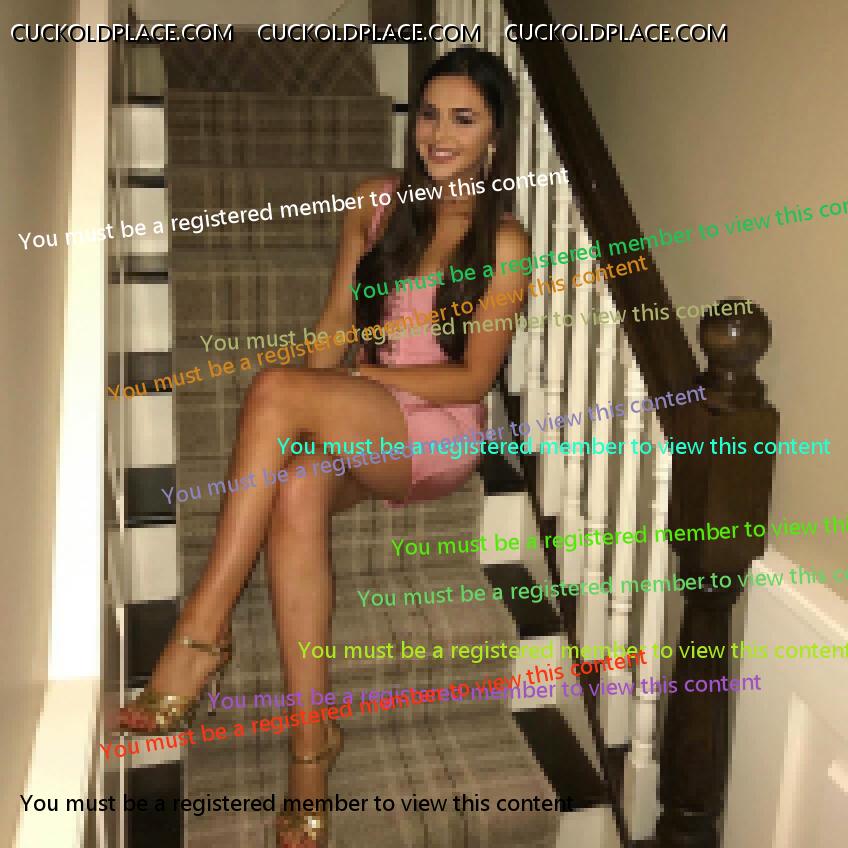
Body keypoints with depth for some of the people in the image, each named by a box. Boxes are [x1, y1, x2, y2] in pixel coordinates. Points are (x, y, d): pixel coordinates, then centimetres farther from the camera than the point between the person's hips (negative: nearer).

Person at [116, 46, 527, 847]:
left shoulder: (504, 244, -5)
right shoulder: (376, 201, 9)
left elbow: (472, 377, -7)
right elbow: (336, 317, 8)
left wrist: (361, 374, -14)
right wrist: (308, 412, -8)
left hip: (440, 433, -4)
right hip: (357, 426, 4)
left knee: (273, 386, -32)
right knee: (296, 490, -34)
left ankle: (200, 632, -28)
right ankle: (311, 737, -28)